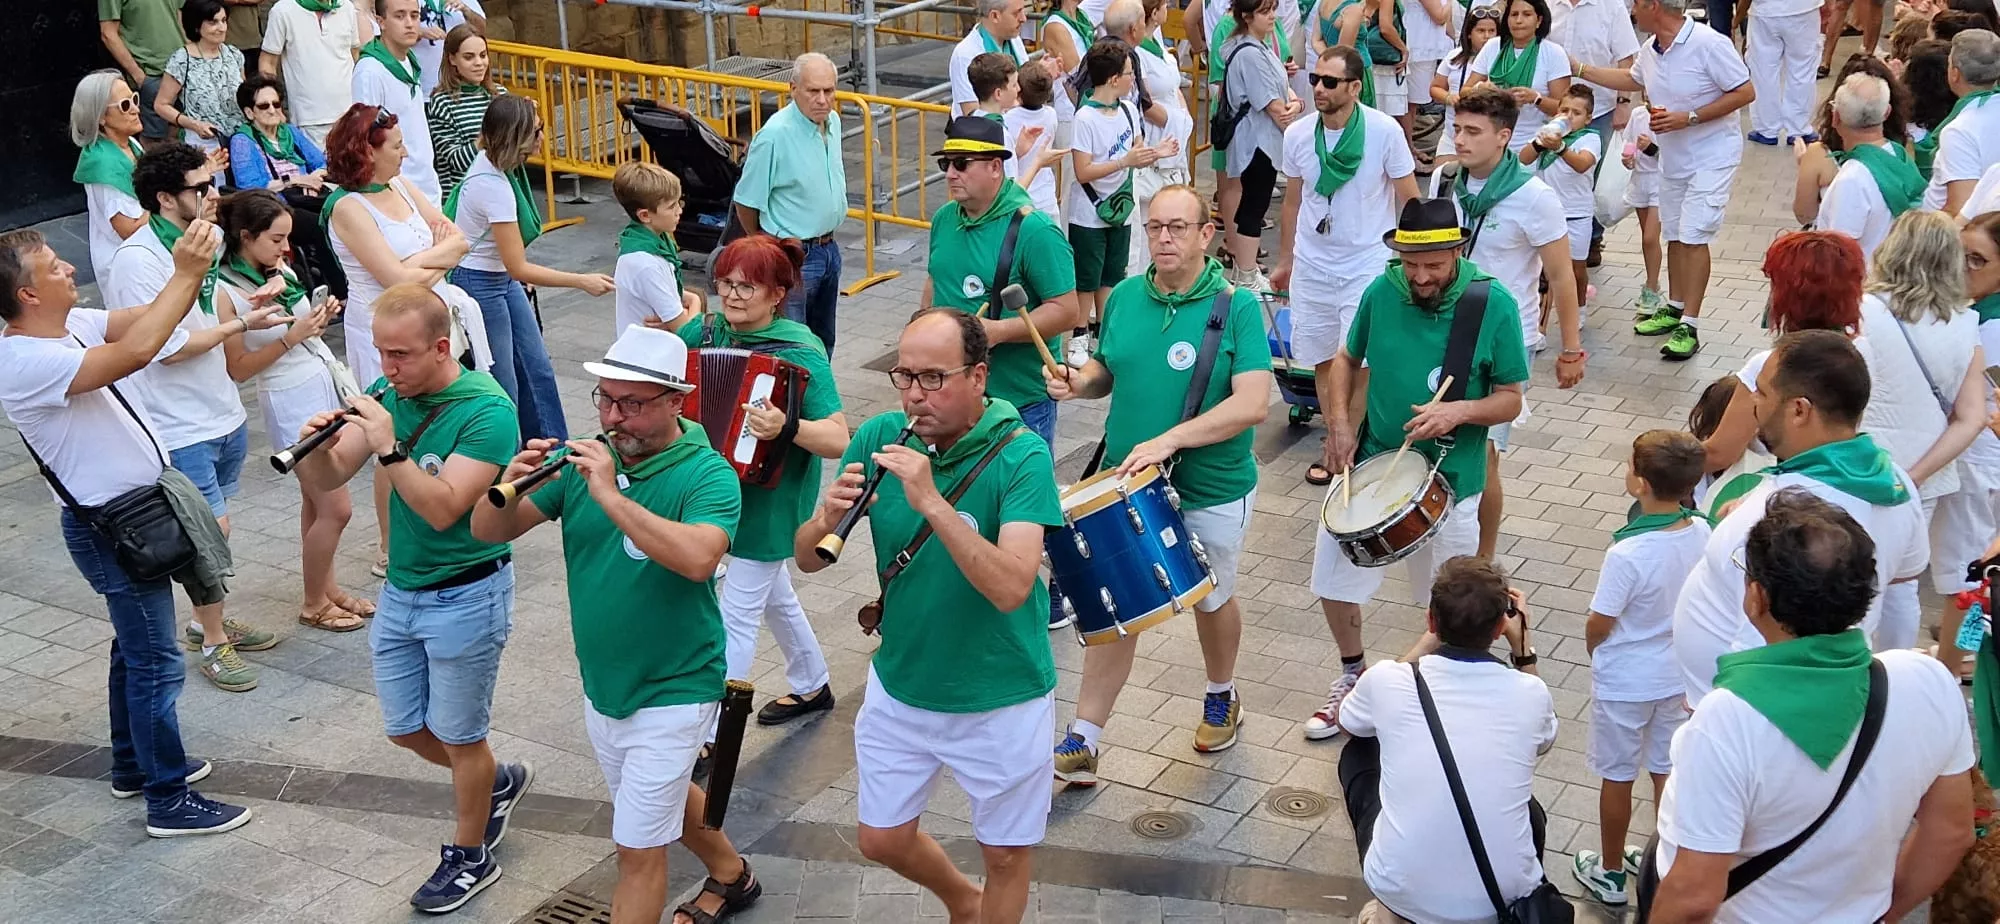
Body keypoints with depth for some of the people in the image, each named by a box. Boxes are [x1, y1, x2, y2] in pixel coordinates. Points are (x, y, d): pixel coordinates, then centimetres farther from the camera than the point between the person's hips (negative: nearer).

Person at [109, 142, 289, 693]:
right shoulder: (139, 261, -21)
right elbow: (169, 347, -21)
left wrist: (250, 304, 3)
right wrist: (243, 324, -16)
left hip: (223, 413, 8)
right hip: (181, 426, -8)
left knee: (212, 529, 17)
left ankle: (209, 621, 32)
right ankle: (212, 643, 13)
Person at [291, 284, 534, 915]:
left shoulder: (485, 409, -21)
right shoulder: (387, 393, -3)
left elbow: (443, 509, -28)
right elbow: (324, 481, -3)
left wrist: (388, 449, -34)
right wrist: (315, 445, -24)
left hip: (465, 596, -7)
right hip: (400, 591, 7)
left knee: (458, 737, 9)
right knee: (406, 730, 18)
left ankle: (470, 858, 30)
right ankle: (497, 782, 44)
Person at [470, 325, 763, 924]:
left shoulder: (707, 475, -20)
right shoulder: (586, 457, -5)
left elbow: (697, 558, -40)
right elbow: (487, 531, -7)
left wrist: (610, 494, -40)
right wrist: (511, 486, -28)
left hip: (671, 692, -7)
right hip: (601, 686, 7)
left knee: (638, 849, -1)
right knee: (664, 793, 28)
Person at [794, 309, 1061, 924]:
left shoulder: (1022, 457, -22)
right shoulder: (880, 437, -10)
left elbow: (1010, 588, -34)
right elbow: (806, 558, -6)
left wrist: (932, 503, -42)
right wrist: (828, 517, -28)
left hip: (1000, 700, -4)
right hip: (899, 684, 4)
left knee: (1005, 853, 15)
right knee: (882, 840, 21)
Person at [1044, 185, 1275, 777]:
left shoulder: (1236, 307, -16)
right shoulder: (1125, 296, 0)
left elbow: (1253, 404, -24)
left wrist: (1169, 440, -32)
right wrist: (1079, 382, -9)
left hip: (1212, 494, -3)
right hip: (1126, 485, 3)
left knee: (1212, 601, 19)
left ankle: (1221, 697, 47)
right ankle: (1083, 741, 12)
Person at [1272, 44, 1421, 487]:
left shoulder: (1385, 131, -11)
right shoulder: (1297, 135, -1)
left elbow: (1408, 200, -4)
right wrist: (1285, 261, 17)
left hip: (1368, 265, -4)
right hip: (1312, 267, 4)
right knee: (1323, 359, 10)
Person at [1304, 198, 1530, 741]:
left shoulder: (1494, 305, -15)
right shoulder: (1382, 293, -8)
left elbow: (1510, 400, -7)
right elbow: (1347, 359, 9)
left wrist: (1460, 411, -26)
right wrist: (1339, 421, -6)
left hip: (1449, 480, -2)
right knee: (1334, 579, 9)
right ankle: (1352, 676, 36)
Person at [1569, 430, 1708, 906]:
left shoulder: (1627, 554, -33)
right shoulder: (1702, 533, -14)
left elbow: (1598, 627, -21)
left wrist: (1594, 651, 1)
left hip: (1624, 683, -5)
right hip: (1677, 674, 5)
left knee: (1617, 777, 14)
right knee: (1668, 770, 22)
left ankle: (1610, 873, 32)